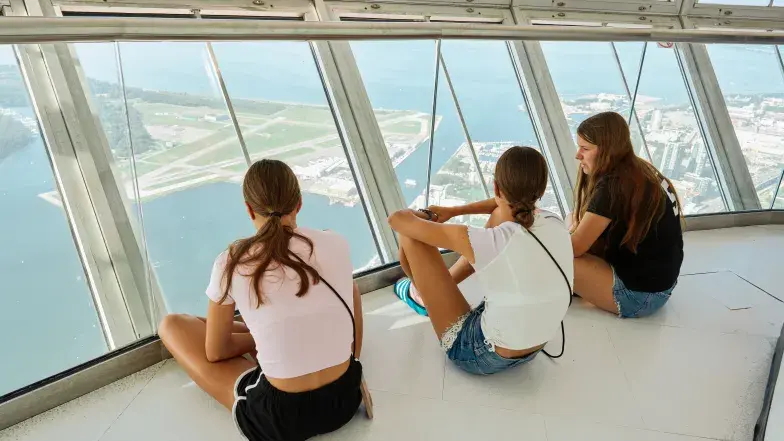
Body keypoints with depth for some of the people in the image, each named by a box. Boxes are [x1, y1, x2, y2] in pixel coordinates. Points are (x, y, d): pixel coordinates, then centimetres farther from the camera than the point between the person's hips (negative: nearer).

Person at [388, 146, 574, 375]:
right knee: (498, 216, 10)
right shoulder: (556, 224, -13)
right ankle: (442, 282, 29)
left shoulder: (490, 242, -30)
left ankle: (425, 292, 29)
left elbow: (398, 219, -19)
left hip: (481, 356, -6)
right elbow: (511, 205, 12)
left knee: (411, 236, -6)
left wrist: (419, 216, 4)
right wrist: (453, 211, 11)